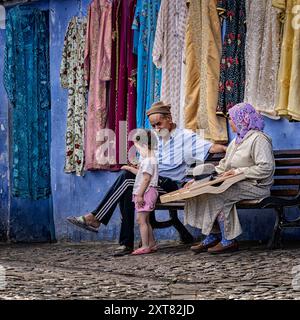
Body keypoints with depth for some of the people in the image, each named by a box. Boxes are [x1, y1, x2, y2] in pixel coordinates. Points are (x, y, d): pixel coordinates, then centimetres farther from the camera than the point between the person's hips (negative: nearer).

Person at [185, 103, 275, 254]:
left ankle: (228, 241, -19)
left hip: (256, 186, -9)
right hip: (236, 184, 9)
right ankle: (212, 237, -8)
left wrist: (239, 171, -19)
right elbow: (224, 166, 22)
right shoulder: (237, 140, 22)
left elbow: (265, 168, -21)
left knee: (217, 196, -27)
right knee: (201, 191, -7)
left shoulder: (259, 139, -10)